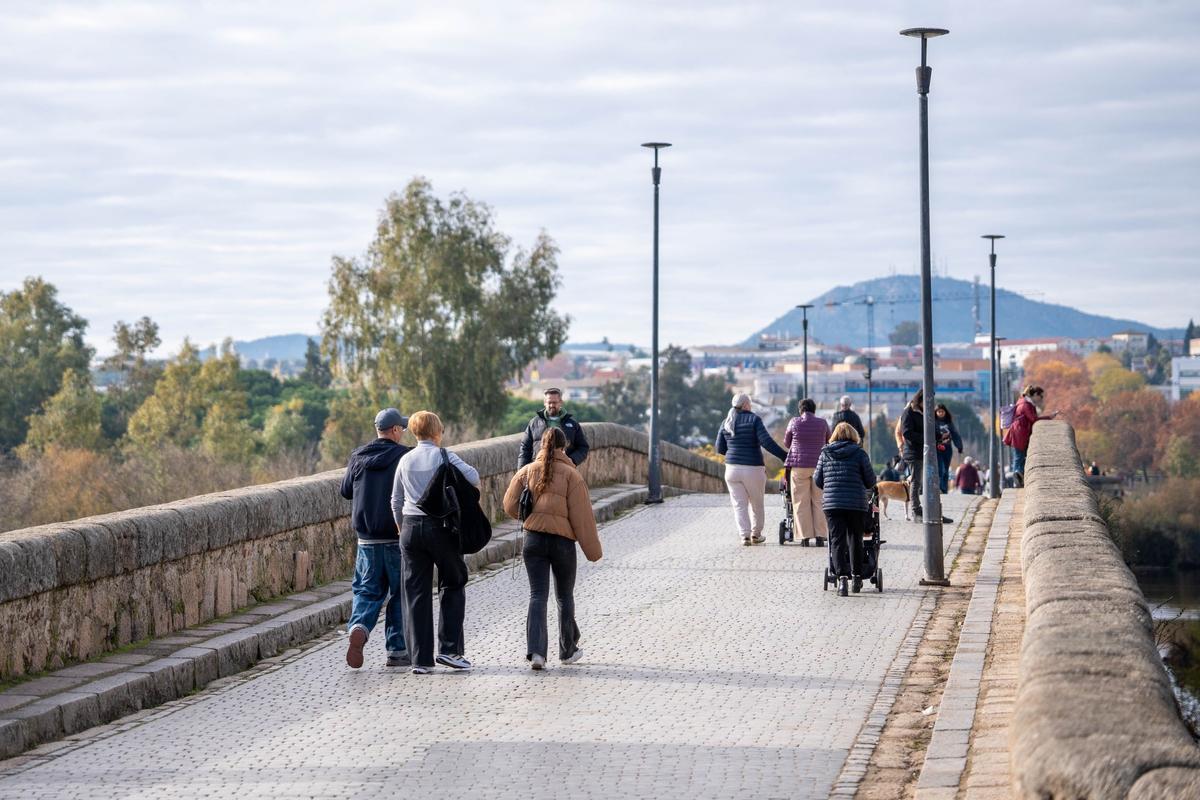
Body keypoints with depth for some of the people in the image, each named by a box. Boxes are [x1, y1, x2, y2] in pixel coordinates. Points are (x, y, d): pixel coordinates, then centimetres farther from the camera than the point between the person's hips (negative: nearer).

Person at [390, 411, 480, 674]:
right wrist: (474, 487, 5)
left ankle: (420, 659, 2)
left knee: (416, 594, 5)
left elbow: (396, 501, 11)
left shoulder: (405, 460, 8)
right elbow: (472, 475, -18)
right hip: (440, 526, -4)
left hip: (411, 527, 4)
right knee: (454, 585, 11)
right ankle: (449, 649, 1)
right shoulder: (443, 456, -5)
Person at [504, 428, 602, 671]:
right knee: (565, 596, 15)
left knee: (538, 595, 0)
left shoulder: (527, 471, 2)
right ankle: (568, 651, 27)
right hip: (563, 540, -2)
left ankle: (535, 651, -18)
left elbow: (511, 506, 6)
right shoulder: (571, 475, -6)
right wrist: (592, 549, -2)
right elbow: (582, 515, -7)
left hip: (533, 539, 2)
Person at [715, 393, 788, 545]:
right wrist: (785, 456, -14)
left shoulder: (726, 423, 6)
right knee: (756, 503, 15)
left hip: (732, 469, 3)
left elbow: (720, 449, 9)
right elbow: (766, 442, -17)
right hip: (753, 469, -3)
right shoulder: (754, 419, -7)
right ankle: (756, 534, 22)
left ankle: (745, 535, -5)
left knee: (739, 504, 5)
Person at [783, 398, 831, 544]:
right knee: (819, 501, 7)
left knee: (801, 502, 3)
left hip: (799, 466, -1)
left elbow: (786, 443, 11)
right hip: (819, 465, 1)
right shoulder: (822, 423, 2)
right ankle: (820, 535, 3)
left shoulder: (794, 422, -1)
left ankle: (805, 535, 0)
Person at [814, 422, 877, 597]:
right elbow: (871, 481, 2)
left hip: (831, 502, 1)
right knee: (855, 539, 16)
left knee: (837, 540, 0)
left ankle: (842, 576, -17)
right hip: (856, 504, -1)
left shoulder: (825, 454, 6)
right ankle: (856, 576, 23)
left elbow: (817, 480, 10)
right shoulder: (859, 453, -1)